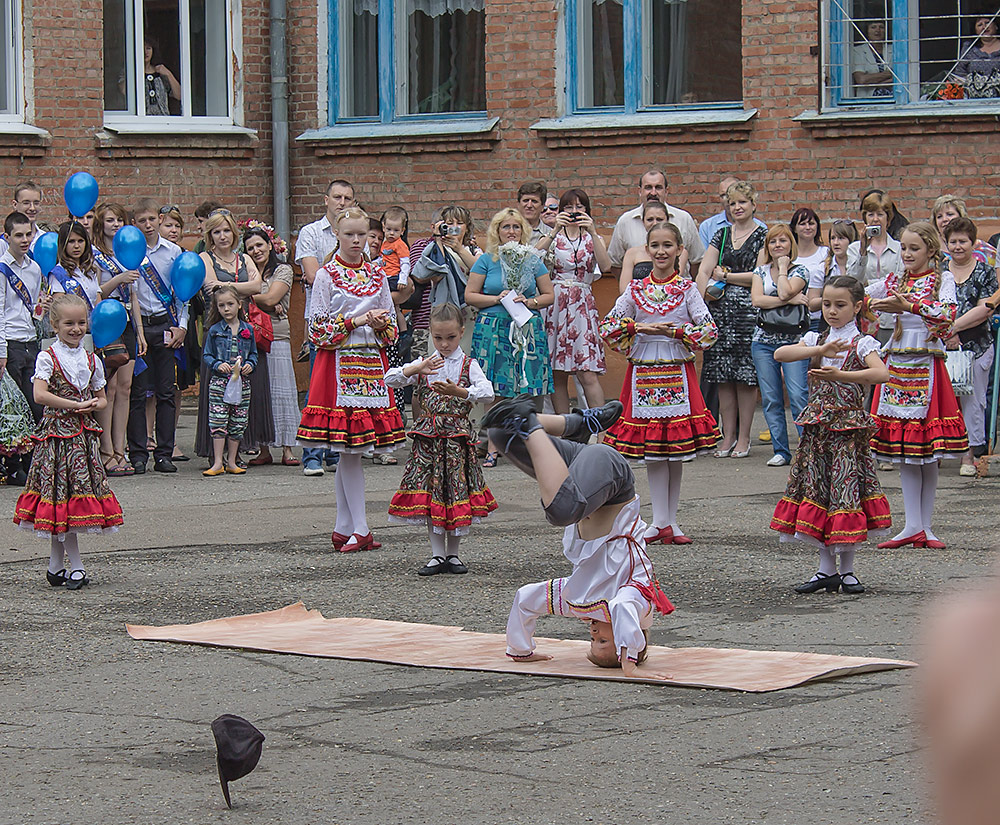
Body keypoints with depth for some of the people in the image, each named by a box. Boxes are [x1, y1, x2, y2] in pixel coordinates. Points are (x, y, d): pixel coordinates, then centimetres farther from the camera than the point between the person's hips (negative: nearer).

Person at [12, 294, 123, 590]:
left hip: (84, 434, 5)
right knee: (61, 491, -4)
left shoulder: (91, 360, 11)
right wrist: (76, 405, -18)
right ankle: (76, 565, 1)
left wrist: (93, 405, -4)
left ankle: (56, 565, 13)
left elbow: (101, 398, 20)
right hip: (57, 433, -5)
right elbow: (40, 395, -17)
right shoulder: (47, 358, -4)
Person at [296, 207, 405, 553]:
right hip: (339, 366, -4)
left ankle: (343, 528, 12)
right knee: (349, 449, -6)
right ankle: (360, 530, -5)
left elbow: (391, 330, 16)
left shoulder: (378, 276, 13)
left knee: (349, 451, 6)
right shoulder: (326, 276, 0)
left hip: (372, 365, 4)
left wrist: (381, 324, -5)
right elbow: (317, 330, -4)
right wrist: (354, 321, -12)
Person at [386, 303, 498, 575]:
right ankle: (437, 555, 10)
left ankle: (453, 553, 15)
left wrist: (458, 391, -29)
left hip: (458, 435, -2)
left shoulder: (468, 365, 1)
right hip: (428, 437, 2)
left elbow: (487, 393, -14)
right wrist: (416, 369, -19)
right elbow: (391, 379, -3)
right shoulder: (423, 364, 8)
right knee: (429, 494, 1)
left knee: (457, 491, 1)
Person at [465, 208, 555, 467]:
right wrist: (497, 299, -9)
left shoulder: (532, 260, 9)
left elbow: (549, 295, 13)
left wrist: (530, 302, -6)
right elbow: (470, 295, 3)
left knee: (526, 391, -3)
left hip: (527, 328, 2)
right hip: (493, 327, -1)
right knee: (494, 390, -4)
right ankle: (492, 447, 1)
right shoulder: (486, 261, 5)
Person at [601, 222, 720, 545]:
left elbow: (709, 331, -3)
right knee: (652, 451, -1)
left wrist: (673, 331, -12)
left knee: (676, 448, 3)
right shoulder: (635, 290, 6)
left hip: (677, 371, -1)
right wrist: (637, 328, -9)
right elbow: (608, 327, 5)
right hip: (643, 371, 1)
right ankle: (662, 521, 1)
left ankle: (668, 520, 11)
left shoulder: (687, 289, 2)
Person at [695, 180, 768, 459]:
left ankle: (743, 438, 3)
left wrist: (725, 276, -3)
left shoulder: (762, 236, 2)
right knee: (723, 377, 4)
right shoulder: (722, 235, 15)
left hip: (748, 311, -4)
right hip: (720, 310, 4)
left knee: (745, 377, -4)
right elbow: (703, 271, 9)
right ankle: (728, 436, 10)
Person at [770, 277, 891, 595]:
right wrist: (821, 349, -19)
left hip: (848, 426, -4)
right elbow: (780, 354, -8)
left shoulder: (862, 343, -3)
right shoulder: (815, 339, 10)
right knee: (817, 490, 5)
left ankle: (847, 569, 6)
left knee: (846, 490, -5)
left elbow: (881, 373, -22)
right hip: (817, 425, 4)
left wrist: (840, 375, -32)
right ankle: (827, 569, 13)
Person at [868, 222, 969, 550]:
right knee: (903, 451, 1)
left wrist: (907, 306, -33)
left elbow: (947, 315, -19)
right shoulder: (893, 282, 13)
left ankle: (925, 526, 7)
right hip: (896, 365, 4)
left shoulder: (943, 280, 1)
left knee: (928, 454, 0)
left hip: (927, 368, -4)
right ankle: (913, 526, 3)